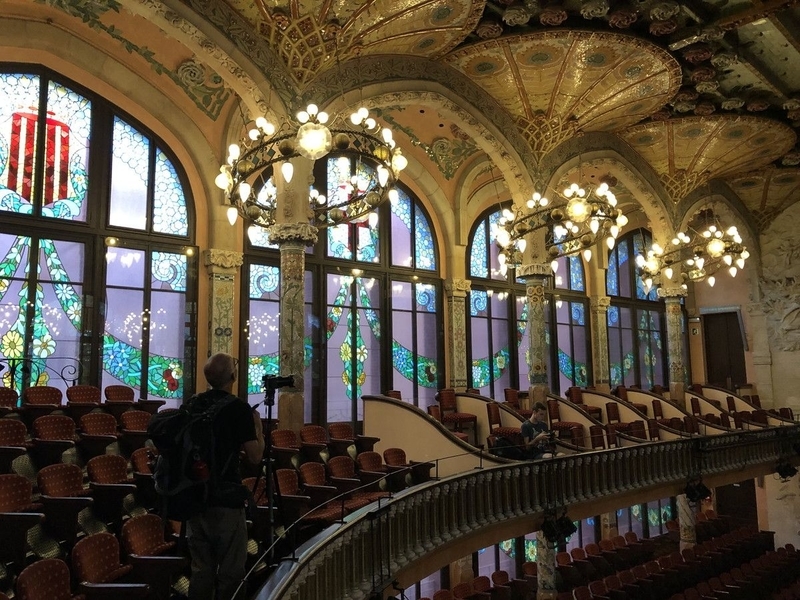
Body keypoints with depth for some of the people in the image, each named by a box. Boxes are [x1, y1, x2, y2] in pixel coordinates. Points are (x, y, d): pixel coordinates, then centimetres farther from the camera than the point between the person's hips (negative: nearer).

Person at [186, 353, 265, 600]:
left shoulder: (192, 404, 4)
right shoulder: (239, 408, -12)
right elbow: (255, 456, -12)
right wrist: (258, 426, 3)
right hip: (226, 499, -6)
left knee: (200, 569, 13)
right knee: (230, 572, 3)